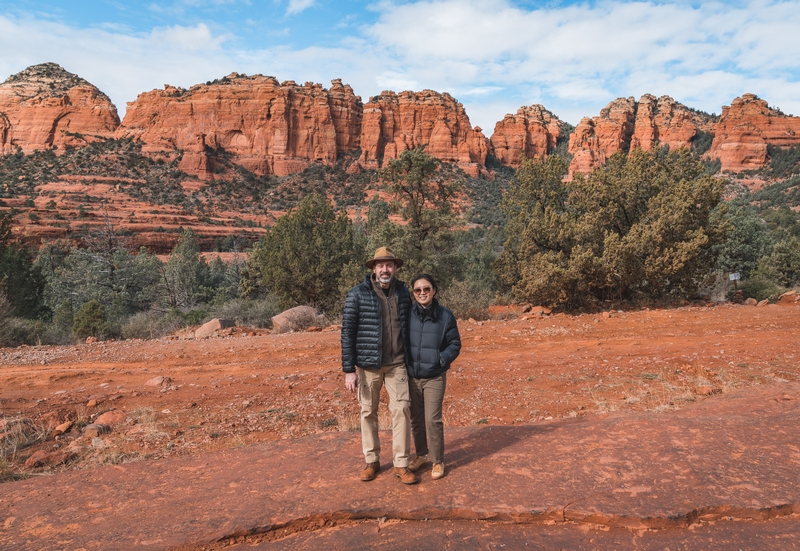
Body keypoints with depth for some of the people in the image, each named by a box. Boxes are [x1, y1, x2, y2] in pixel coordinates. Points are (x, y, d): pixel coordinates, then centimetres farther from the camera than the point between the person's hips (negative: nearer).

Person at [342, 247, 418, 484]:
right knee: (368, 412, 10)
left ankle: (401, 465, 12)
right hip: (368, 364, -2)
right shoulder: (358, 294, -10)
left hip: (397, 364, 2)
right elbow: (348, 333, -9)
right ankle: (372, 461, 27)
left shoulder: (403, 292, 2)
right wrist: (349, 370, -11)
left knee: (402, 409, -1)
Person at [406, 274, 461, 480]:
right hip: (412, 376, 3)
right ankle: (421, 455, 33)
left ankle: (438, 461, 14)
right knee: (416, 419, 14)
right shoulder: (408, 314, -3)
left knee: (432, 419, -4)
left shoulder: (446, 316, -7)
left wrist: (441, 360, -13)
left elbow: (454, 344, 0)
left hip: (434, 377, -3)